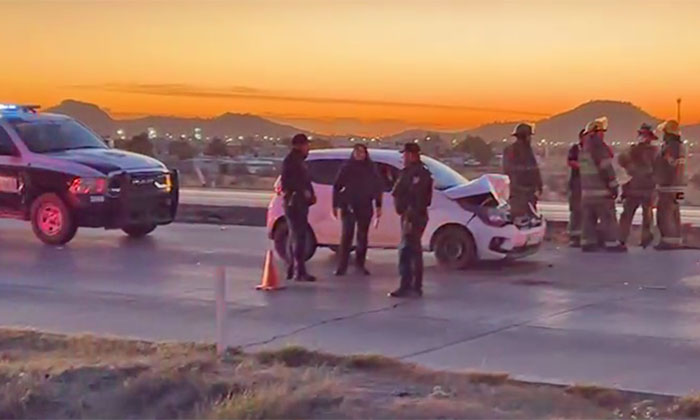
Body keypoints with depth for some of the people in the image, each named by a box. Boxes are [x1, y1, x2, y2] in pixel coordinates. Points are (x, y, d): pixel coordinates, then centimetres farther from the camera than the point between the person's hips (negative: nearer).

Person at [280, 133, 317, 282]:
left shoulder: (299, 161, 20)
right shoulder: (290, 161, -11)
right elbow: (286, 182, -20)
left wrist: (310, 194, 8)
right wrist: (303, 192, -20)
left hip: (300, 203, 11)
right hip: (294, 202, -11)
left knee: (295, 236, 15)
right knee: (298, 237, -14)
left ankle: (291, 269, 21)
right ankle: (300, 272, -18)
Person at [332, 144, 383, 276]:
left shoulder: (370, 169, 6)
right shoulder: (347, 168, 3)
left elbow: (378, 188, 7)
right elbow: (337, 187, 4)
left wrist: (378, 206, 0)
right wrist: (335, 205, -1)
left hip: (365, 208, 2)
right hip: (348, 207, -2)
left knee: (363, 236, 6)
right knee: (346, 236, -7)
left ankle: (360, 264, 14)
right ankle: (342, 266, -8)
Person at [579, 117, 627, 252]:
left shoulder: (584, 149, 16)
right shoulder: (598, 146, -13)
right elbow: (606, 167, -17)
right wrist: (614, 185, -13)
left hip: (586, 190, 9)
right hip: (601, 190, -9)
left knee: (589, 217, 9)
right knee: (608, 217, -5)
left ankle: (587, 242, 8)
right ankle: (612, 243, -5)